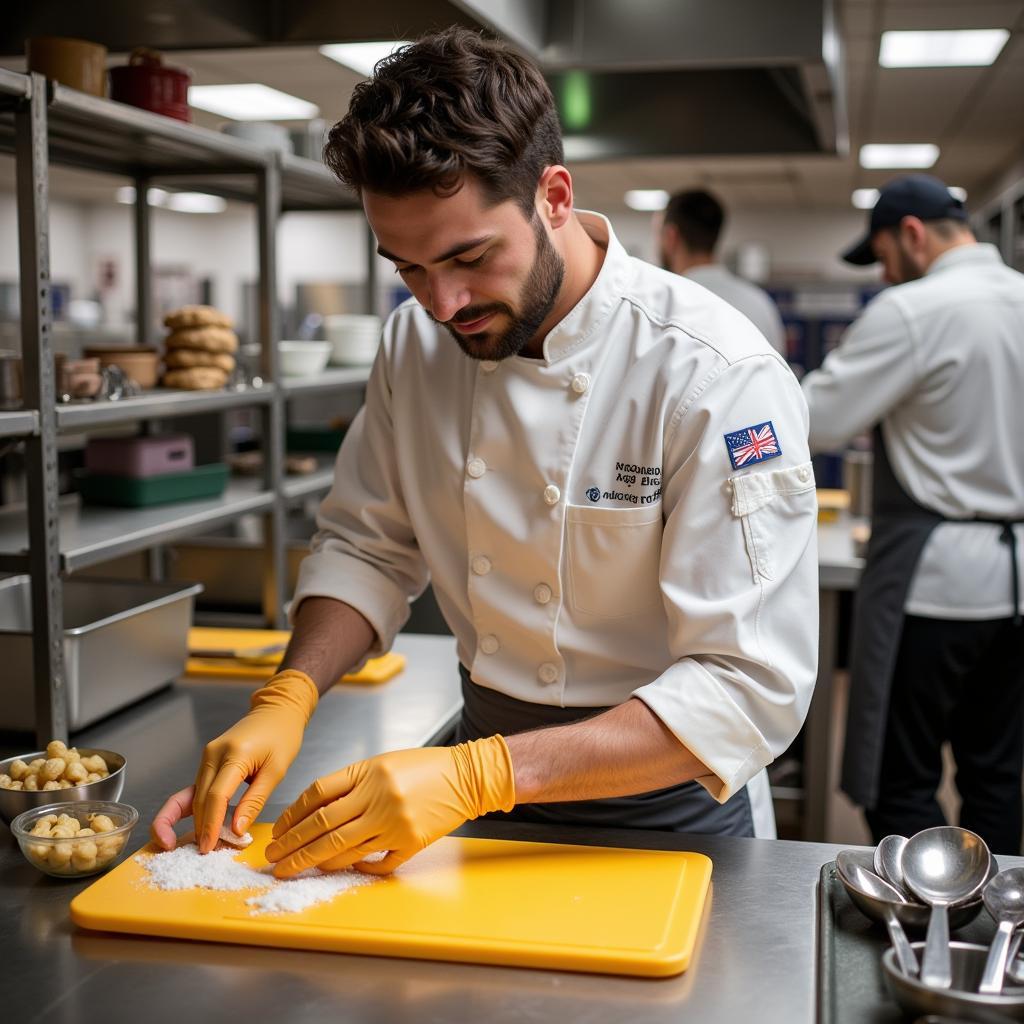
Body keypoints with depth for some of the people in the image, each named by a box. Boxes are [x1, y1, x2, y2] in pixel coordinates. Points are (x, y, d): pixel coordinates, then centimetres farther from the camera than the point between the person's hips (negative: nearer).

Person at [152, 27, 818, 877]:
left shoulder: (716, 375, -24)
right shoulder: (417, 342, -5)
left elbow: (748, 686, -25)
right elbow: (369, 546, 5)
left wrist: (477, 776, -33)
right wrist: (288, 695, -14)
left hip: (664, 809, -3)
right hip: (489, 774, 4)